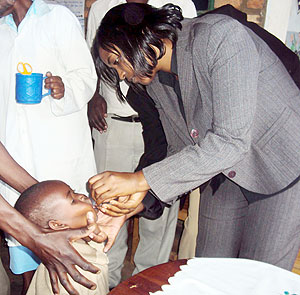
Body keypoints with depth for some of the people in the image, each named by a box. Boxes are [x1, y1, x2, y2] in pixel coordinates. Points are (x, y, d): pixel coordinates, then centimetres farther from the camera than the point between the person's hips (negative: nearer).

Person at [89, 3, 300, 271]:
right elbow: (181, 150, 2)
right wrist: (142, 192, -17)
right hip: (227, 175, 6)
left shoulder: (220, 36, -25)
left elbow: (231, 140, -33)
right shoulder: (156, 84, -1)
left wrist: (139, 179, -32)